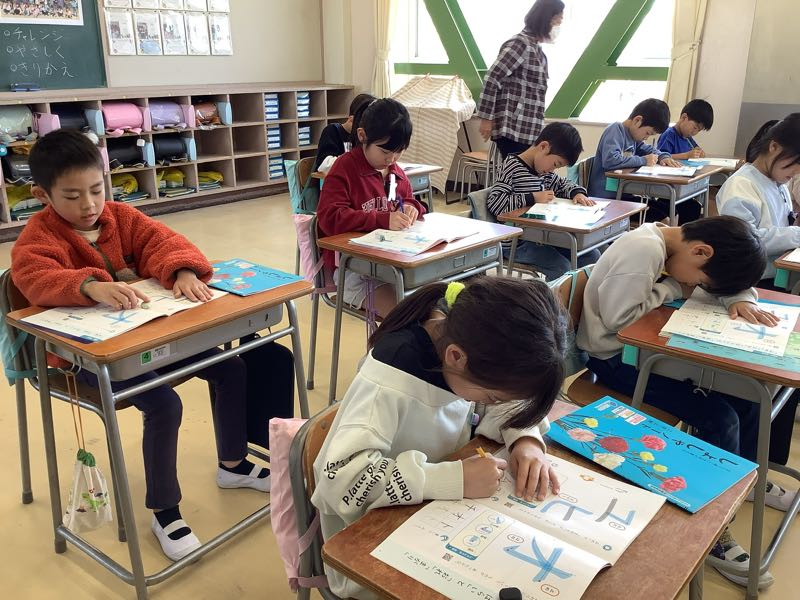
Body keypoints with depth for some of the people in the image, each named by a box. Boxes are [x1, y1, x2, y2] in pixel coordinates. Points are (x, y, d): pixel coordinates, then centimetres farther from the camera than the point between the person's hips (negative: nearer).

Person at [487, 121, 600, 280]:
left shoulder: (545, 172, 13)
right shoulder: (512, 167, -12)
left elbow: (562, 184, 29)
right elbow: (493, 203, -20)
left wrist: (577, 192, 5)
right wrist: (533, 198, -21)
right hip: (517, 243, -9)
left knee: (592, 256, 3)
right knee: (562, 267, -25)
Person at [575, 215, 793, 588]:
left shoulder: (666, 244, 2)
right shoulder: (644, 251, -25)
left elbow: (729, 275, 14)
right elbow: (617, 318, -28)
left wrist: (741, 300, -8)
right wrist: (672, 288, -17)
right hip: (615, 357, -9)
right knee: (719, 418, -16)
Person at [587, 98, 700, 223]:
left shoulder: (632, 134, 17)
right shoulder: (615, 130, -11)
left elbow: (648, 149, 35)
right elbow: (610, 160, -30)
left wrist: (664, 157, 11)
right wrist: (643, 161, -17)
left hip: (624, 194, 10)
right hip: (607, 198, -9)